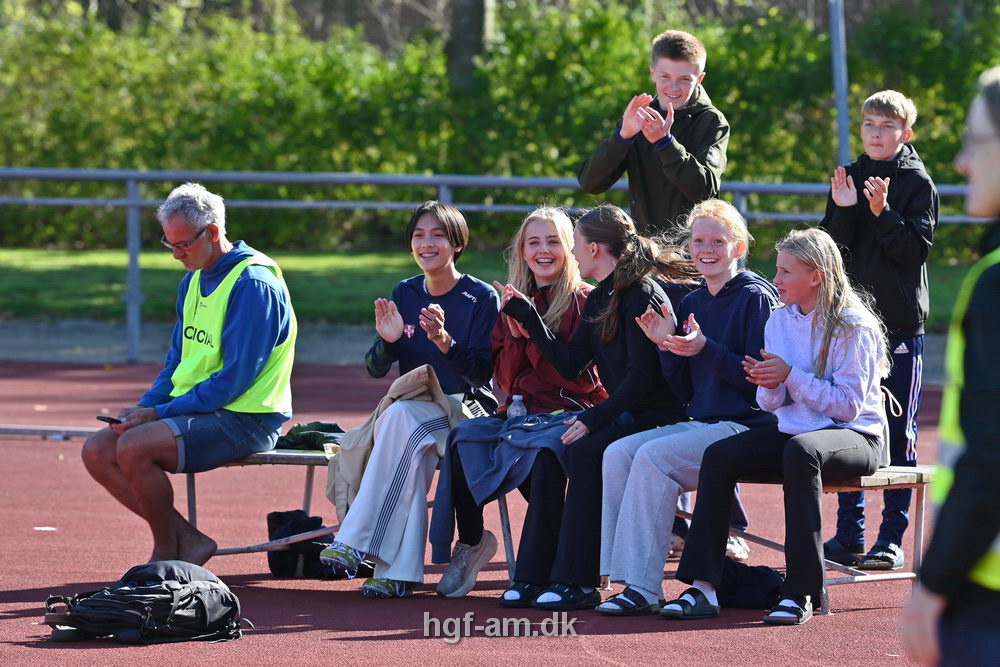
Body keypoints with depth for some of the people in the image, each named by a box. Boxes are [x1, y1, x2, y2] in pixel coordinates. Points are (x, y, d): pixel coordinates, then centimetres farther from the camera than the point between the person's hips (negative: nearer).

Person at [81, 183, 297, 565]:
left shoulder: (253, 284, -16)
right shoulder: (193, 282, 13)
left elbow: (235, 379, -20)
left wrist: (160, 413, -19)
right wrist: (144, 407, 1)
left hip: (243, 419, -9)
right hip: (191, 411, 9)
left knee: (133, 447, -27)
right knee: (97, 451, -5)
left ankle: (168, 550, -7)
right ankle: (186, 539, -5)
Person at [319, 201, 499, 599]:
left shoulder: (481, 298, -4)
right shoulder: (404, 294, 10)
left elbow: (482, 373, -12)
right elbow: (375, 369, 7)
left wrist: (444, 341, -29)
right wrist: (388, 341, -15)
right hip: (414, 410, 4)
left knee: (400, 417, -35)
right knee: (413, 448, -34)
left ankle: (357, 543, -36)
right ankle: (399, 572, -39)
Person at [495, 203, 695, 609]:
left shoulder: (642, 295, -14)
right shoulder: (600, 299, 14)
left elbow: (642, 377, -20)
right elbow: (569, 364, 11)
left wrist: (594, 418, -24)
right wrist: (526, 315, 11)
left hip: (655, 418, -9)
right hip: (621, 415, 9)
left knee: (584, 451, -29)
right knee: (548, 450, -13)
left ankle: (578, 581, -27)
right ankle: (536, 576, -14)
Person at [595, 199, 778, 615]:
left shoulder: (755, 297, -6)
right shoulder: (692, 304, 15)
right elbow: (684, 393, 14)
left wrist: (705, 350, -23)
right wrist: (667, 347, -3)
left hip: (745, 427, -8)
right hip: (701, 425, 8)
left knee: (653, 458, -27)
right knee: (618, 454, -14)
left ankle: (643, 588, -28)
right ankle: (630, 577, -18)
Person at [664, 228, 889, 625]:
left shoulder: (853, 327, -11)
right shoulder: (779, 322, 9)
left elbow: (849, 404, -16)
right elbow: (772, 405, 11)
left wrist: (791, 376, -20)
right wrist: (769, 386, -13)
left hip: (855, 436, -7)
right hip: (791, 428, 7)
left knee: (800, 450, -39)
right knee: (718, 457, -17)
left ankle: (801, 592, -37)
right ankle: (703, 587, -20)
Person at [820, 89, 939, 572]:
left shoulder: (917, 183, -1)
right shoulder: (848, 179, 10)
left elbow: (916, 248, -10)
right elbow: (831, 251, 4)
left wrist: (882, 212, -21)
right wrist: (845, 211, -13)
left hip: (900, 324, -4)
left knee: (898, 432, -1)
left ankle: (892, 537, 2)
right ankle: (850, 534, 13)